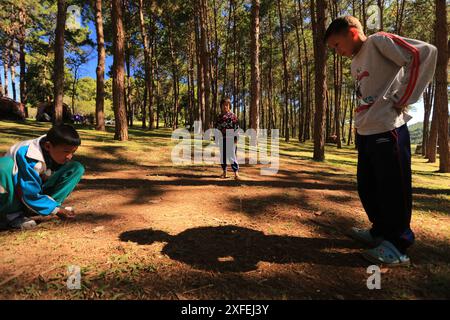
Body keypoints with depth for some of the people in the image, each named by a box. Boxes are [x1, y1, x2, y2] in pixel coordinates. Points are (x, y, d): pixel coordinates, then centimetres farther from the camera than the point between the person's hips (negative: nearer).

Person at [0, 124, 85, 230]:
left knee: (77, 168, -13)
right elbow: (30, 195, -30)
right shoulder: (26, 155, -32)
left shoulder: (58, 154, -13)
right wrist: (56, 209, -28)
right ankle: (12, 214, -17)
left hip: (38, 193, 5)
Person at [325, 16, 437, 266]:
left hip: (387, 131, -9)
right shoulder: (355, 63, 19)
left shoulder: (379, 41, -5)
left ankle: (397, 246, 11)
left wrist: (403, 100, -15)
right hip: (365, 133, 9)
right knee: (367, 187, 14)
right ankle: (381, 232, 30)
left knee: (392, 189, -2)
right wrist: (360, 124, 12)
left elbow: (426, 53, -15)